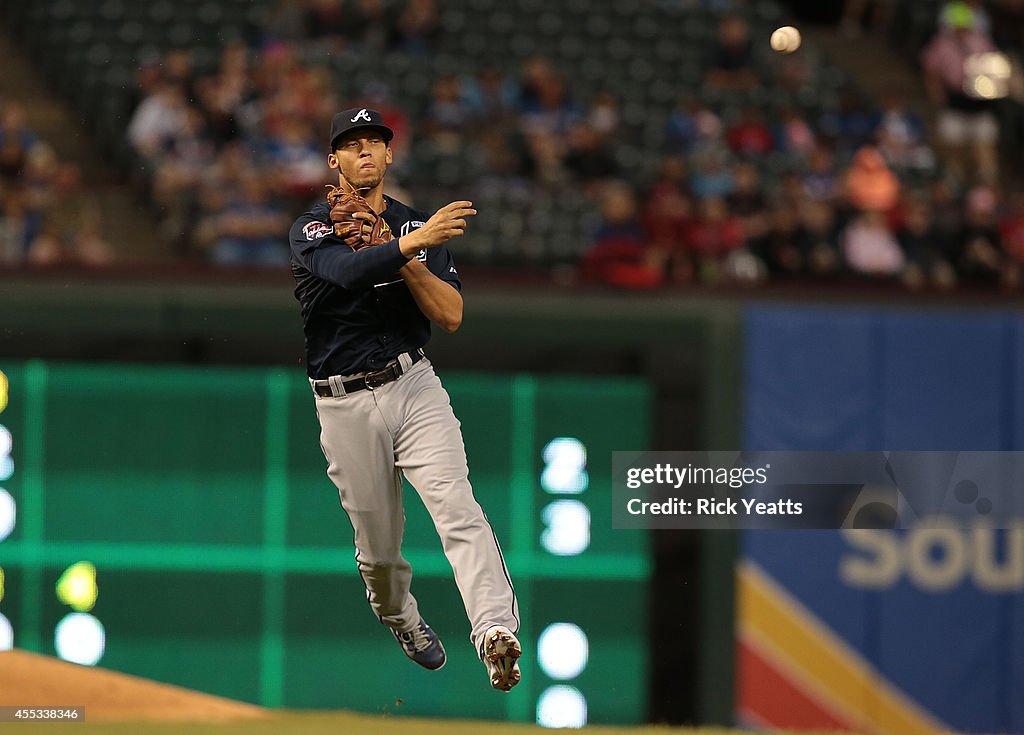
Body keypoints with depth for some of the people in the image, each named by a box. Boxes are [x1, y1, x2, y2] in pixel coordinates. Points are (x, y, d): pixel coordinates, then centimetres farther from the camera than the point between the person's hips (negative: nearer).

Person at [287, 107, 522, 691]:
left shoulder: (419, 227, 9)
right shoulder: (313, 230, -1)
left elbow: (451, 315, -2)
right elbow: (345, 272, -25)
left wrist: (394, 255, -13)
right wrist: (410, 243, -39)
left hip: (414, 386, 1)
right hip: (346, 406, -1)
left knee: (455, 502, -23)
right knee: (378, 541, 10)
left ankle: (496, 632, -39)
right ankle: (399, 616, 43)